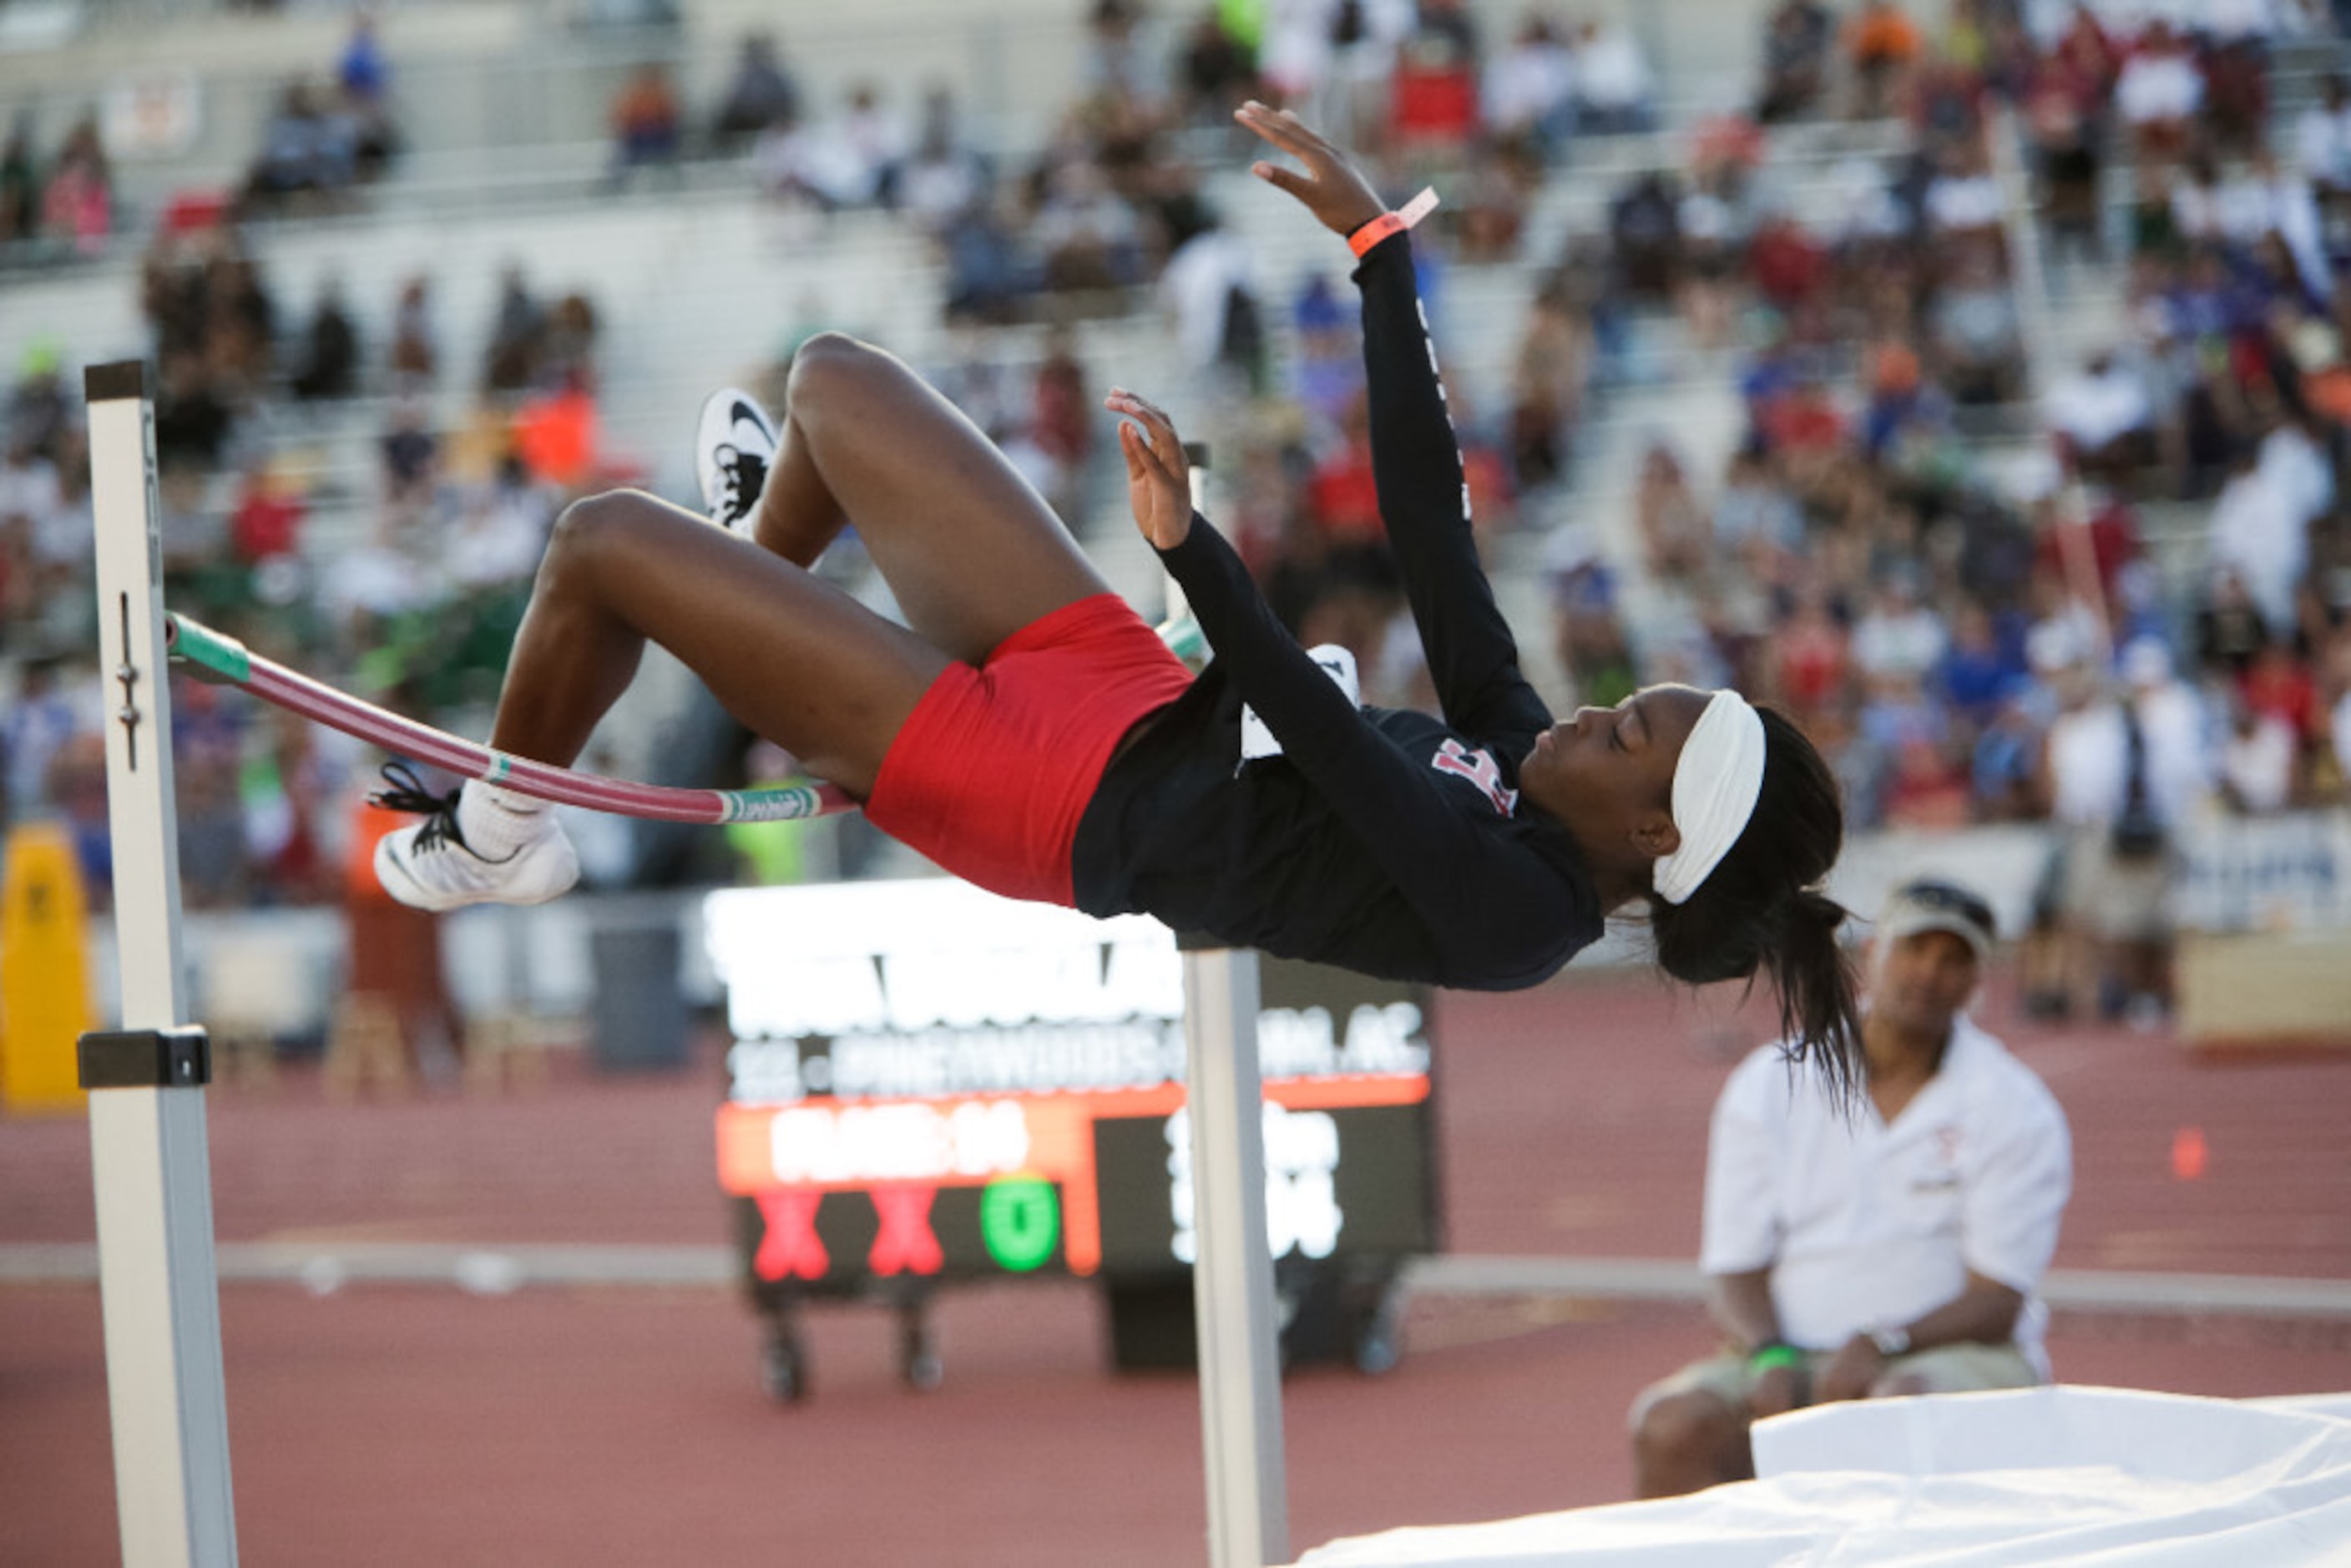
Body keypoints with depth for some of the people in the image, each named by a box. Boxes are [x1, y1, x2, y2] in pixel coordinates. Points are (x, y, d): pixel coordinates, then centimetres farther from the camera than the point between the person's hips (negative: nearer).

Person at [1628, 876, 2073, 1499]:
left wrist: (1880, 1344, -22)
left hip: (1956, 1353, -3)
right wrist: (1771, 1358, -16)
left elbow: (1997, 1302, -5)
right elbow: (1734, 1273, 6)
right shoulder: (1767, 1086, 9)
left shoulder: (2016, 1109, 2)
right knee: (1672, 1424, -28)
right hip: (1796, 1354, 3)